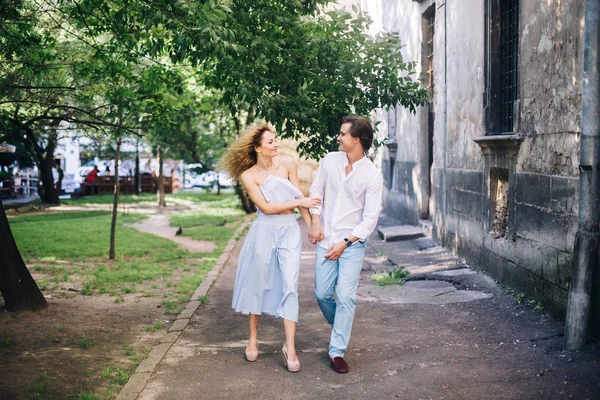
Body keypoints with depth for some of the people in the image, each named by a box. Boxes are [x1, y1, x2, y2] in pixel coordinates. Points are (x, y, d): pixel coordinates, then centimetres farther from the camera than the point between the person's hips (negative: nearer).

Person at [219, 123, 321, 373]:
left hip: (290, 231, 1)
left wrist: (311, 226, 0)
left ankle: (290, 348, -4)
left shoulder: (287, 164, 0)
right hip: (264, 232, -1)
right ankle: (253, 339, 26)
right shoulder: (248, 176, -5)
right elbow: (266, 207, -10)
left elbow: (300, 196, 3)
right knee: (257, 284, 9)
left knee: (289, 286, -6)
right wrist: (298, 202, -10)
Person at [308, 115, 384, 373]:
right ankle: (341, 329, 35)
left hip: (352, 243, -4)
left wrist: (345, 243, -14)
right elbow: (316, 191, 12)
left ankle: (337, 351, 4)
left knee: (346, 297, -6)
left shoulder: (372, 175, -13)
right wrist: (315, 222, 0)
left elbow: (370, 218, -11)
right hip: (326, 239, 4)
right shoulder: (330, 160, -1)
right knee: (322, 294, 6)